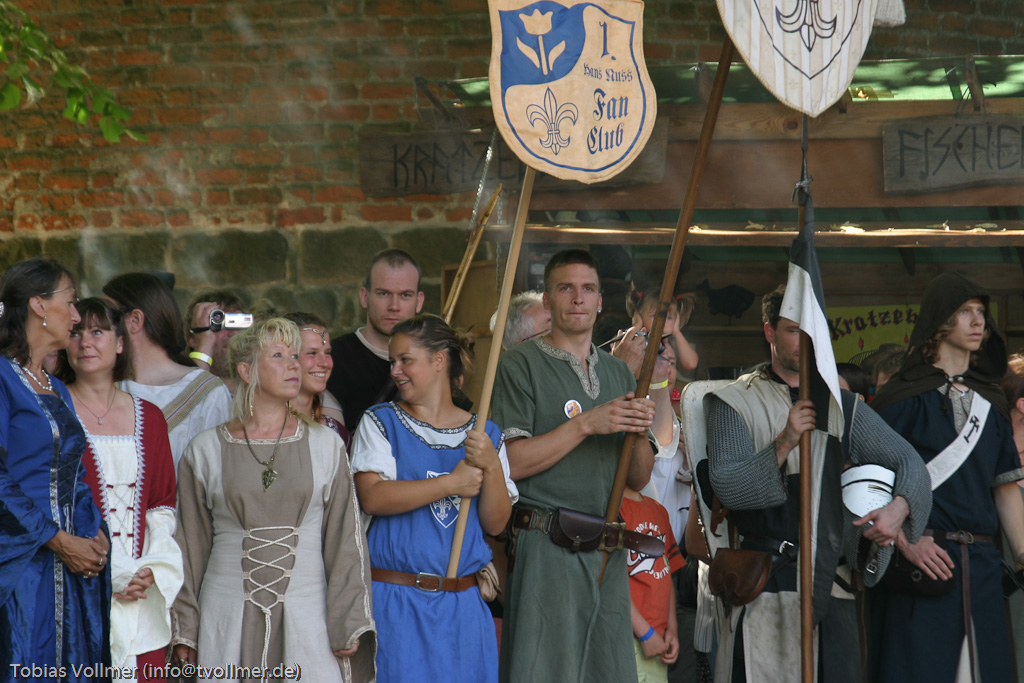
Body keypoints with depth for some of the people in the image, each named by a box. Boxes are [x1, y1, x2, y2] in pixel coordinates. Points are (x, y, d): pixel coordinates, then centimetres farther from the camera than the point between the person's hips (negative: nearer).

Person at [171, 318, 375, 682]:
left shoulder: (325, 445, 7)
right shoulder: (206, 450, 5)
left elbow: (346, 538, 6)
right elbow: (190, 543, 9)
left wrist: (350, 623, 0)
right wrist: (184, 629, 7)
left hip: (305, 620, 0)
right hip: (229, 621, 0)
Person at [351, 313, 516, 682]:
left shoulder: (485, 434, 10)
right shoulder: (380, 422, 3)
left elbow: (496, 523, 5)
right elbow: (372, 497, -13)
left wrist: (491, 467, -11)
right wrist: (453, 483, -12)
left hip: (462, 606, 2)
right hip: (394, 600, -2)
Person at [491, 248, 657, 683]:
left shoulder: (618, 373, 18)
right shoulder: (522, 365, 0)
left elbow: (638, 480, 17)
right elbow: (510, 463, -11)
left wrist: (639, 433, -3)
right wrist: (585, 424, -14)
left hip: (609, 550, 6)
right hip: (547, 548, -6)